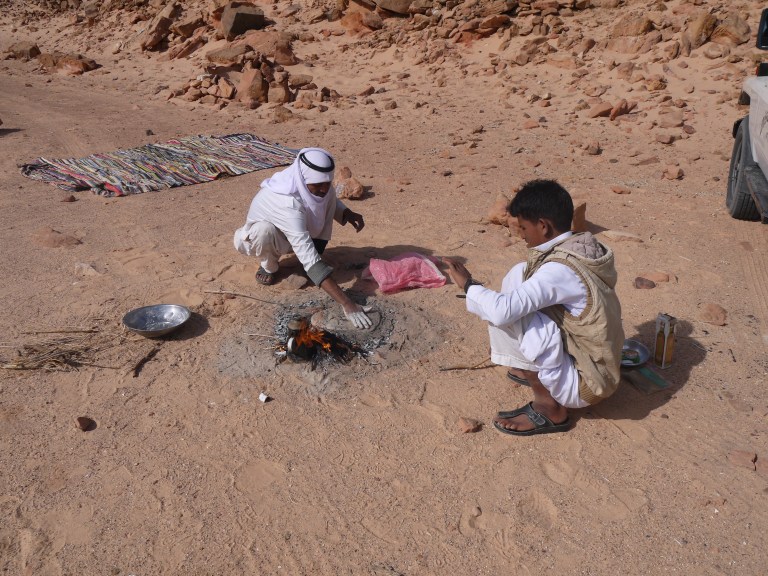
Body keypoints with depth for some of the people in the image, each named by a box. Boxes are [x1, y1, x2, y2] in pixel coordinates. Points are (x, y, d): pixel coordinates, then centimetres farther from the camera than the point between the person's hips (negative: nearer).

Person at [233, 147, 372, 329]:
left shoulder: (320, 188, -24)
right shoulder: (287, 204, -44)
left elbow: (329, 198, 4)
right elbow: (309, 259, -50)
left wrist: (347, 213, -20)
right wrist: (346, 303, -55)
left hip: (297, 233, 5)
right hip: (259, 237, -5)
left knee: (329, 198, -17)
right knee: (264, 229, -40)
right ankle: (268, 265, -6)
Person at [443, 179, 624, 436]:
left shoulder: (561, 269, -28)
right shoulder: (585, 247, -1)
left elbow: (501, 311, -36)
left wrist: (469, 284, -17)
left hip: (584, 385, -9)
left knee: (506, 315, -26)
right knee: (520, 274, 4)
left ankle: (548, 407, -9)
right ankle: (533, 370, 14)